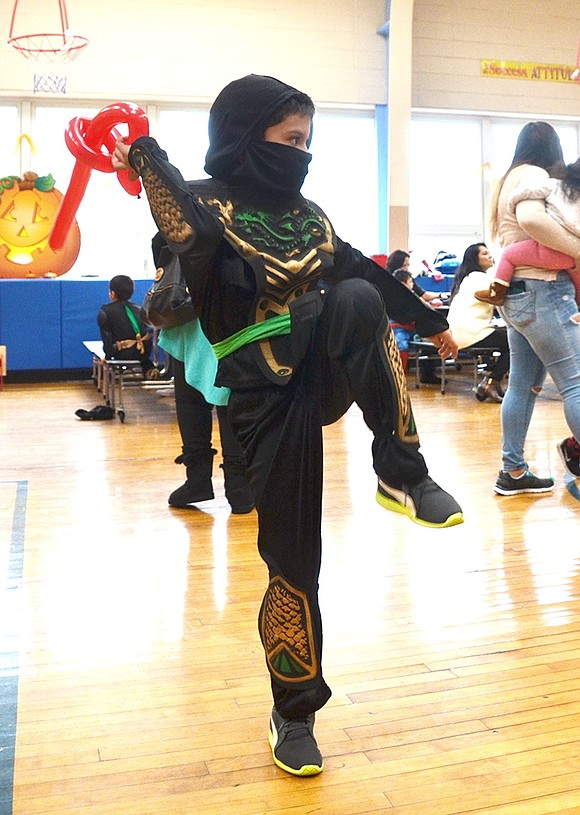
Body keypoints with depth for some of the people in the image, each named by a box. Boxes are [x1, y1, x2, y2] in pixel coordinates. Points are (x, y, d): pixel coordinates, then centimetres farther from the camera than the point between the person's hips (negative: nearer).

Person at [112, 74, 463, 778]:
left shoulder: (303, 211, 12)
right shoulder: (205, 205, -5)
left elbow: (362, 271, 21)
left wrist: (430, 321, 28)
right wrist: (145, 158, -35)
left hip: (324, 371, 5)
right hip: (267, 397, -4)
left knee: (356, 300, -28)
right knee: (292, 556, -1)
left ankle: (401, 476, -18)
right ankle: (294, 712, 23)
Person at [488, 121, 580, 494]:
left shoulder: (509, 180, 21)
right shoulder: (535, 174, -8)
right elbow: (531, 218, -27)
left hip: (516, 294, 10)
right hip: (542, 291, -10)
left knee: (524, 384, 9)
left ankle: (513, 472, 12)